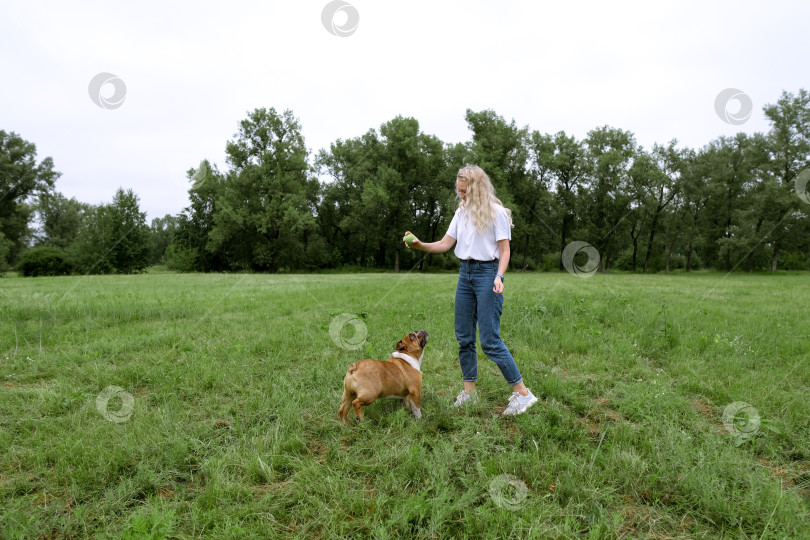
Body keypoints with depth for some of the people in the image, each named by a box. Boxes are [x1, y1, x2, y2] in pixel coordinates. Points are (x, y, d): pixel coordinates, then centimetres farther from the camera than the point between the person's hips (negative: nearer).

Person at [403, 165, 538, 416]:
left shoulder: (496, 212, -6)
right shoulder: (462, 212, 13)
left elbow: (504, 251, -8)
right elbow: (445, 244, 9)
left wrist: (499, 276, -24)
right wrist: (419, 244, -7)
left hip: (487, 273, -7)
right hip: (465, 273, 7)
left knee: (490, 340, -9)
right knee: (464, 337, 9)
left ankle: (522, 392, 2)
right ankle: (469, 390, 22)